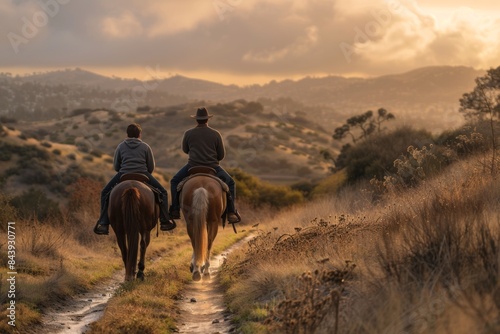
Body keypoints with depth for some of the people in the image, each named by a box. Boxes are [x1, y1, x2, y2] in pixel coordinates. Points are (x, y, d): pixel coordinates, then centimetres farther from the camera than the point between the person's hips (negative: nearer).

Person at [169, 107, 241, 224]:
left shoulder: (188, 134, -2)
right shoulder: (215, 134, -1)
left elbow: (185, 150, 15)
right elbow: (222, 154, 5)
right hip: (213, 167, 0)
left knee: (175, 181, 22)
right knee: (230, 183, 19)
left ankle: (175, 210, 12)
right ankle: (231, 212, 5)